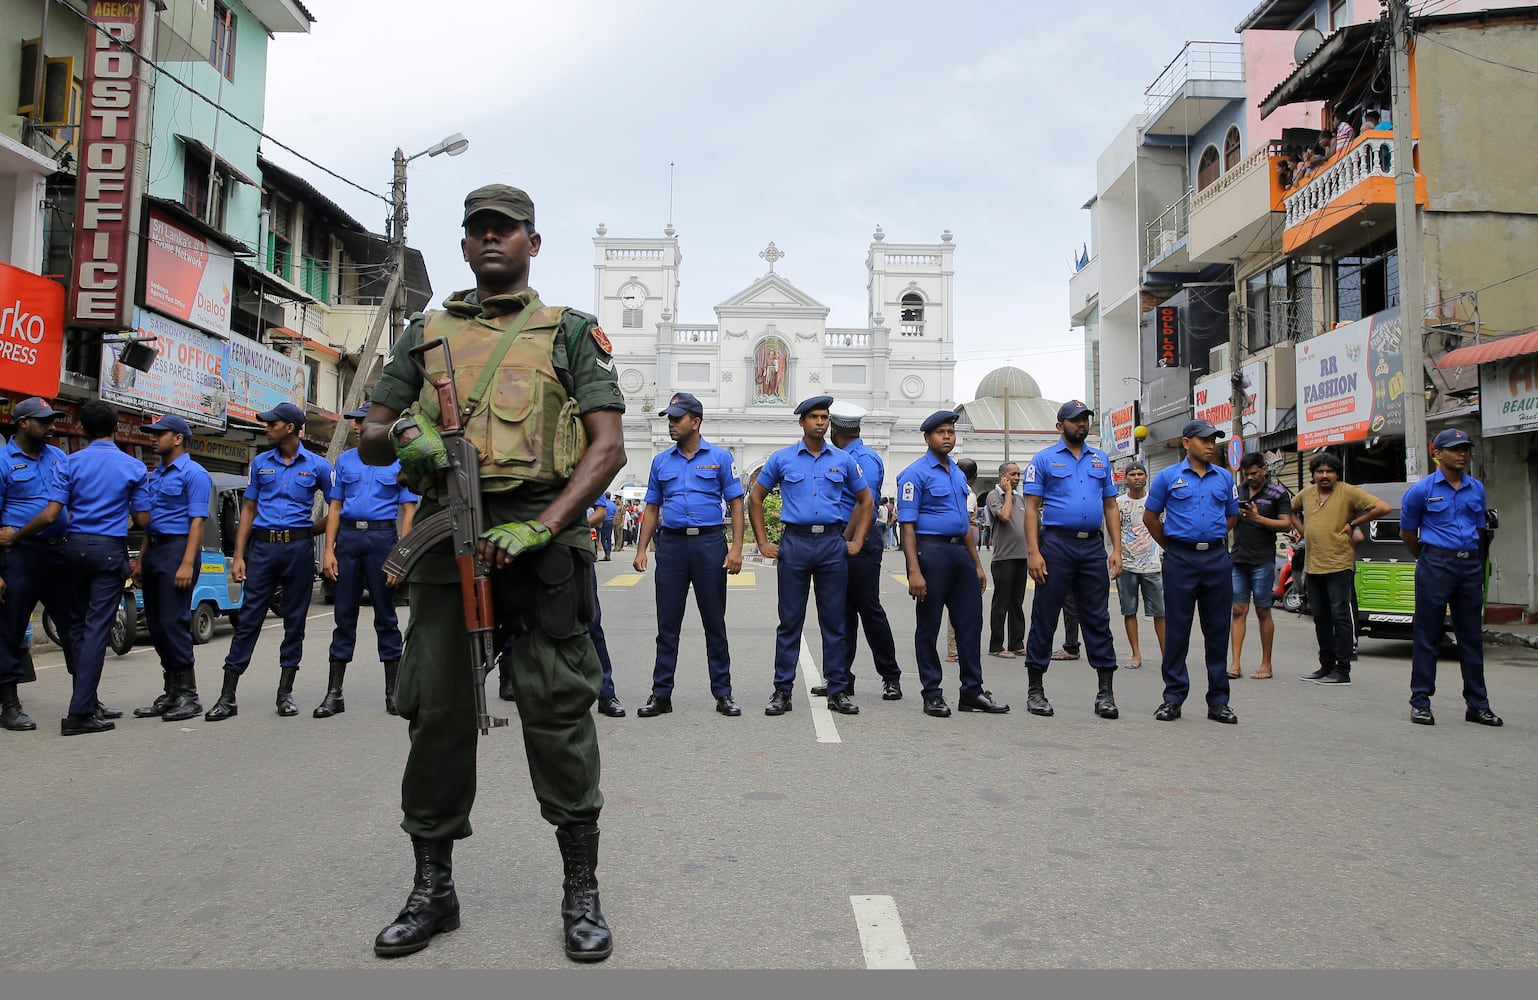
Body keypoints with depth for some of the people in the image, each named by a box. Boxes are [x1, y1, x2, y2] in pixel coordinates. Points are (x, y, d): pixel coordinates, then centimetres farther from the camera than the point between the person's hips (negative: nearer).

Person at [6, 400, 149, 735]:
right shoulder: (134, 467, -1)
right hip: (110, 550, -2)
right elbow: (142, 520, 1)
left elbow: (50, 515, -7)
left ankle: (89, 703, 19)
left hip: (75, 547, 3)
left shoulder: (69, 463, 1)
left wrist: (14, 536, 7)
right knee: (96, 628, -4)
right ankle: (80, 712, -8)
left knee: (79, 624, 14)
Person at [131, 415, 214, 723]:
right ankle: (171, 693, 17)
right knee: (157, 625, 9)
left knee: (174, 623, -10)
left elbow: (197, 521, -14)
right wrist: (140, 560, 18)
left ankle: (188, 695, -3)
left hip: (177, 549, -9)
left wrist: (188, 563, -22)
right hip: (154, 550, 9)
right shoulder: (155, 475, 19)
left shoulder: (193, 474, -7)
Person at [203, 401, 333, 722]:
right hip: (262, 546, 2)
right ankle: (228, 697, 1)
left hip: (299, 547, -2)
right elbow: (249, 510, 11)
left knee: (295, 620, 4)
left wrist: (310, 530, -1)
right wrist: (239, 556, 5)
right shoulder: (261, 463, 11)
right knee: (248, 618, -2)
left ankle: (285, 693, 14)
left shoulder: (317, 466, 3)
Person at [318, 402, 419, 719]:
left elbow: (409, 510, 0)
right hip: (348, 538, 3)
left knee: (386, 615, 3)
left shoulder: (400, 462, 3)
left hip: (382, 537, -3)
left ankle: (393, 692, 11)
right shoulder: (345, 460, 13)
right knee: (344, 614, 5)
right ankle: (334, 693, 10)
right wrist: (329, 550, 2)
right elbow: (335, 507, 12)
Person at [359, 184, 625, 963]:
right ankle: (432, 889, 22)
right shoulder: (427, 333, 20)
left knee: (558, 712, -3)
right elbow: (368, 442, 19)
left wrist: (540, 526, -14)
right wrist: (400, 433, -7)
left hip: (541, 540, -3)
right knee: (436, 713, 6)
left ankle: (581, 893, 10)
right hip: (447, 538, 3)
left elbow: (608, 445, -1)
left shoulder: (569, 333, 10)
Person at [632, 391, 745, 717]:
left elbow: (736, 505, 1)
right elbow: (652, 509, 14)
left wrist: (736, 548, -9)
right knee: (667, 624, 5)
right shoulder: (661, 462, 11)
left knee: (714, 623, 5)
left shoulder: (720, 458, 3)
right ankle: (661, 694, 13)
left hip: (710, 543, -2)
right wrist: (641, 550, 5)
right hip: (671, 544, 3)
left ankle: (723, 693, 14)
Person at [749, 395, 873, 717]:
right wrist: (763, 543, 5)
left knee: (834, 622, 5)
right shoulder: (782, 459, 5)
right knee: (789, 621, 3)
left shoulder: (843, 460, 9)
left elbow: (866, 501, 17)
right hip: (795, 543, -1)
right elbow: (755, 498, 11)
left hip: (833, 544, 1)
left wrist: (857, 541, 8)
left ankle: (838, 691, 14)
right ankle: (782, 692, 11)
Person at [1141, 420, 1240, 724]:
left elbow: (1232, 516, 21)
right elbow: (1150, 516, 7)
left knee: (1218, 630, 6)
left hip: (1217, 559, 3)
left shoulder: (1224, 478, 10)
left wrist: (1212, 539, 12)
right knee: (1177, 629, 1)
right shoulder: (1168, 477, 2)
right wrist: (1170, 545, 8)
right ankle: (1173, 697, 9)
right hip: (1180, 559, -3)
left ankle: (1218, 701, 14)